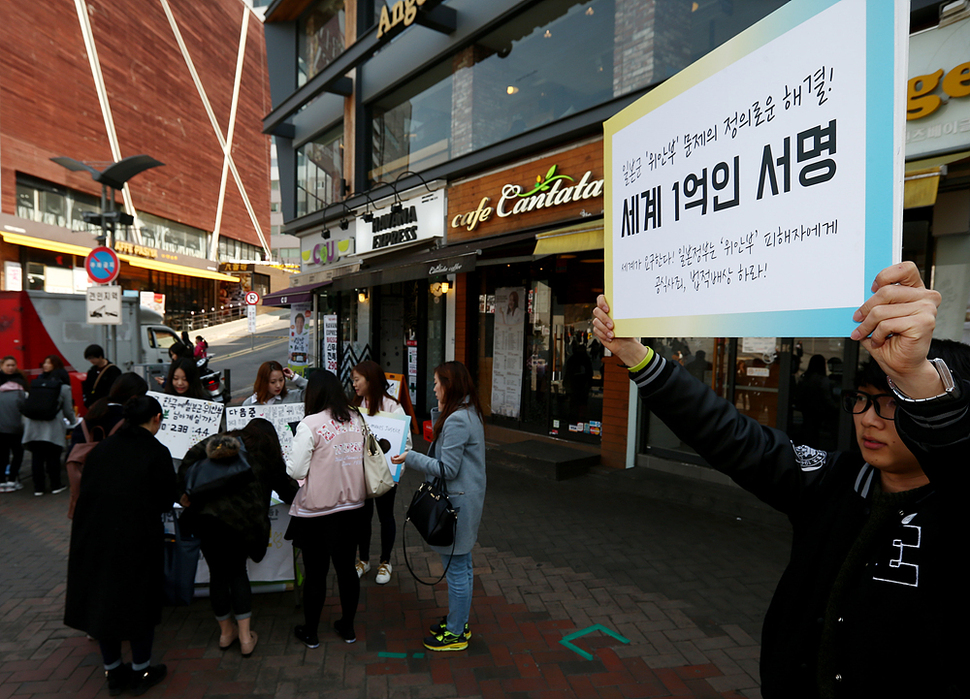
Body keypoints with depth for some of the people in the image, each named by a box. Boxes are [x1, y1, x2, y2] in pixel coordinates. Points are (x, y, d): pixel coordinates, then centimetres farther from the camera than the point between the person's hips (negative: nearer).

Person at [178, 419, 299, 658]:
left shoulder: (222, 440, 20)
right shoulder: (267, 452, 15)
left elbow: (192, 456, 4)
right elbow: (284, 486, 22)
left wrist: (186, 491, 6)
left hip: (205, 514, 2)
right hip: (240, 519, -2)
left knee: (218, 573, 15)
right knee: (237, 571, 17)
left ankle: (226, 632, 34)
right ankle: (245, 637, 19)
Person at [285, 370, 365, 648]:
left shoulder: (309, 425, -17)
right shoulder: (357, 420, -2)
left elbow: (297, 471, -15)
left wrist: (282, 460, 5)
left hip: (316, 512, -4)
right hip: (350, 506, 5)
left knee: (315, 573, 11)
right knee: (346, 567, 17)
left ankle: (310, 632, 29)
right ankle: (347, 627, 32)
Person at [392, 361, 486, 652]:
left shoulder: (457, 421, -23)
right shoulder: (469, 413, 9)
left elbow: (448, 469, -23)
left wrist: (410, 458, -17)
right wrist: (440, 413, 4)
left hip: (458, 502, -10)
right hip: (466, 497, 10)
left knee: (456, 568, 5)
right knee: (462, 564, 21)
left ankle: (455, 634, 21)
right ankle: (459, 621, 37)